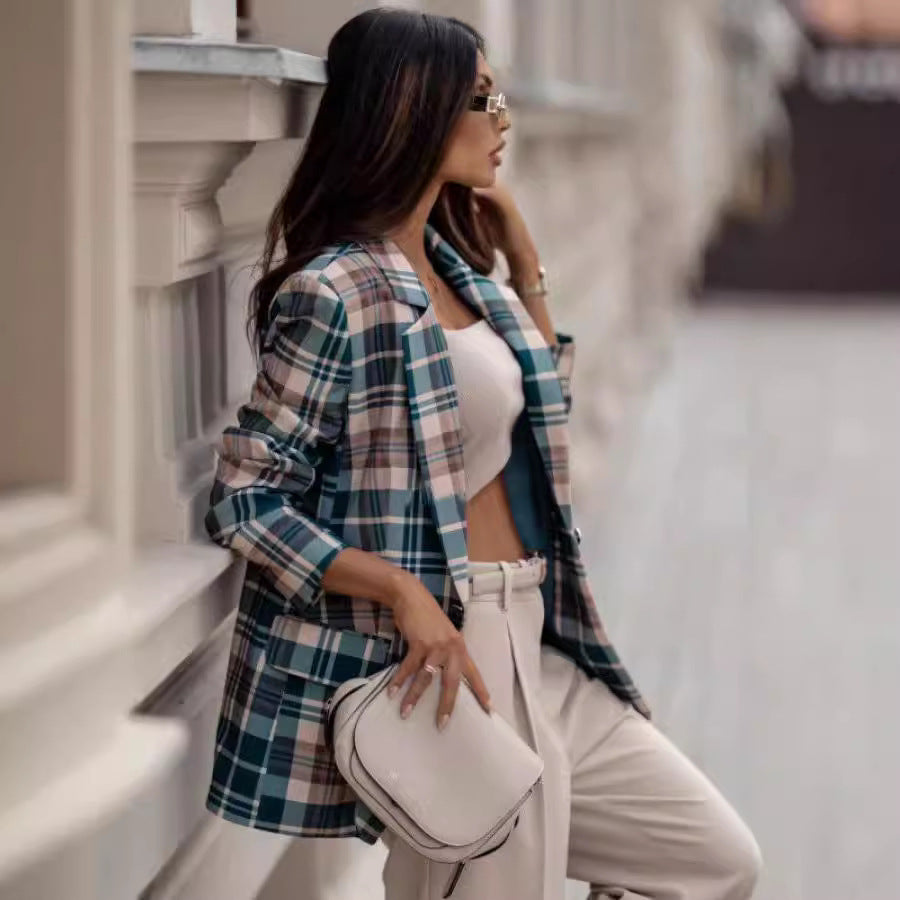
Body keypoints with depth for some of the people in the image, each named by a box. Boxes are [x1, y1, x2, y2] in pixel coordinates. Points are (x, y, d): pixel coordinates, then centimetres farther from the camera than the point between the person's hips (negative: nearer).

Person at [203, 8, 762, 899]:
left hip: (533, 647, 9)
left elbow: (533, 411, 25)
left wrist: (525, 266, 14)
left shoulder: (454, 266, 10)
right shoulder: (334, 293, -15)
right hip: (439, 660, -8)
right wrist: (405, 594, -25)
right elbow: (244, 501, -15)